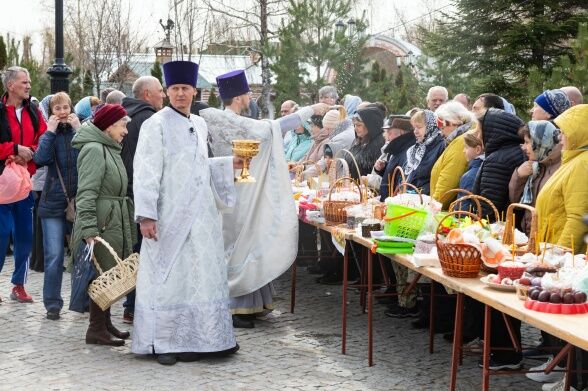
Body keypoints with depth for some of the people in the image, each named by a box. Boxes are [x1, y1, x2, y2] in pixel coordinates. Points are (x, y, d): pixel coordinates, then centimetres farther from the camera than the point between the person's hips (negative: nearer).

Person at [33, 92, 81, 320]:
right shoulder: (48, 135, 5)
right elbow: (40, 158, -15)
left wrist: (78, 129, -13)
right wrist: (50, 131, -11)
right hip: (53, 203, -1)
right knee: (54, 256, -4)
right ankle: (52, 304, 4)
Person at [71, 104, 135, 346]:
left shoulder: (110, 150, 20)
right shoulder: (94, 150, -12)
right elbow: (86, 194, -20)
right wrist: (89, 231, -27)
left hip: (114, 224, 10)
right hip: (102, 225, -10)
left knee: (109, 274, 12)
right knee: (104, 274, -8)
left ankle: (104, 323, 21)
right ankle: (96, 330, -2)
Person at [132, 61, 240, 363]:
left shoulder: (199, 125, 12)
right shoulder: (156, 125, -9)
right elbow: (145, 173, -14)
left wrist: (230, 163, 11)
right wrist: (146, 215, -21)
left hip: (199, 217, 7)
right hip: (169, 217, -7)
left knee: (197, 277, 9)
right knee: (168, 278, -2)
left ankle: (189, 339, 19)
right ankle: (163, 343, 7)